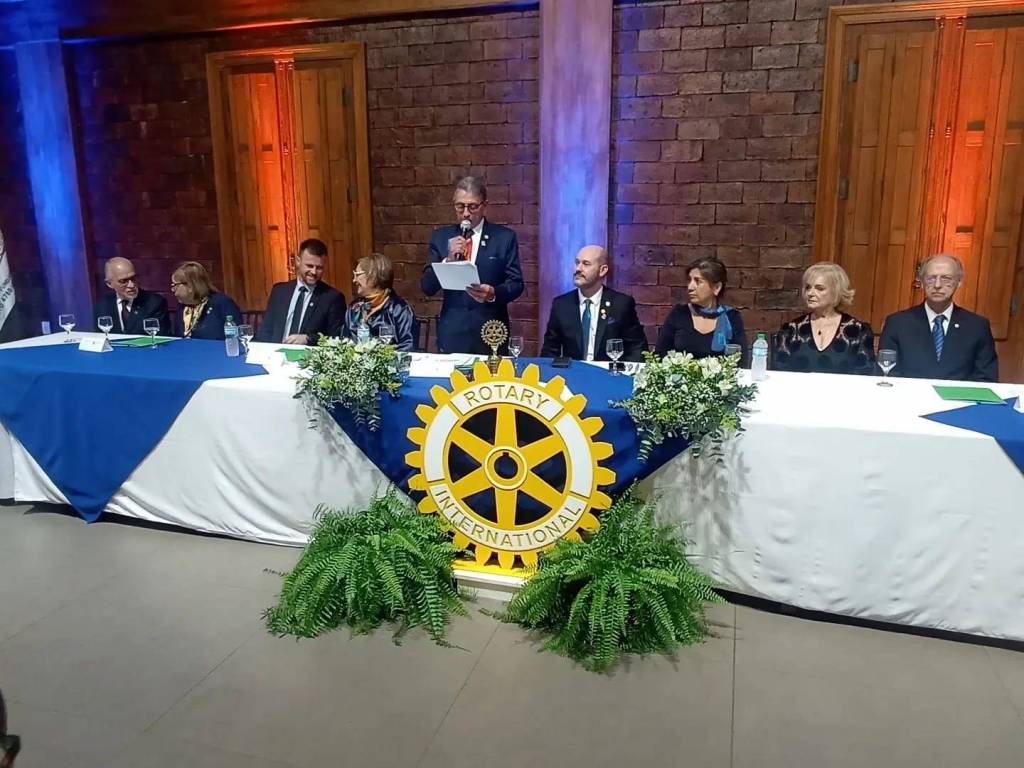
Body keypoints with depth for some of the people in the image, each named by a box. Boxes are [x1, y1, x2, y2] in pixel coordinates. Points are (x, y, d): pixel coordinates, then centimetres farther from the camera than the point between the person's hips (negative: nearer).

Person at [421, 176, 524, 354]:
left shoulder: (504, 237, 1)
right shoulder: (441, 237, 6)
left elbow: (516, 284, -1)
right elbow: (427, 287, 1)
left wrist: (493, 293, -21)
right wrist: (448, 260, -15)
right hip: (452, 334, 1)